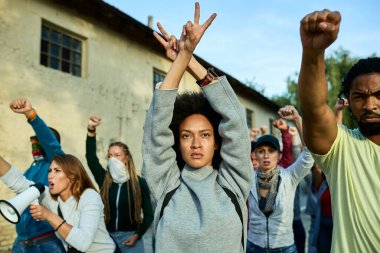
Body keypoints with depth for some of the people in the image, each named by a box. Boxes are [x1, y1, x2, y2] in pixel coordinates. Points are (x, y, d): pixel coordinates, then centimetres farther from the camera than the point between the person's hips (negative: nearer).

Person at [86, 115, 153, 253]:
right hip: (107, 236, 2)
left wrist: (137, 235, -10)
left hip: (129, 236, -2)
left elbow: (148, 214, 0)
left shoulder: (139, 182, -5)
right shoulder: (104, 179, 1)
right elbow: (91, 157, -13)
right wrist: (91, 130, -23)